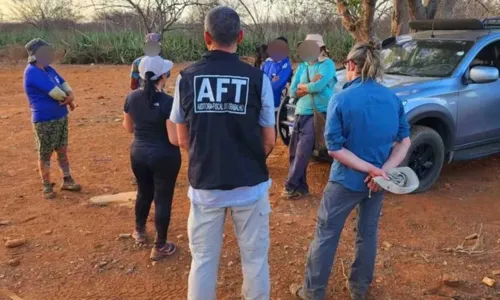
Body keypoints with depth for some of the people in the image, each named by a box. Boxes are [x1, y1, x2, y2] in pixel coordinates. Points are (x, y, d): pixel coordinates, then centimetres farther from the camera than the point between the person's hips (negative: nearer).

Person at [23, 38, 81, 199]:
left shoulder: (48, 69, 11)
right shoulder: (32, 72, -18)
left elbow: (64, 84, 11)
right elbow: (54, 92, -23)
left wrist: (71, 95, -11)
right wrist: (67, 99, -5)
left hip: (61, 117, 9)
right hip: (45, 120, -8)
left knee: (62, 150, 15)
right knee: (45, 154, 3)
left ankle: (67, 180, 26)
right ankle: (47, 186, 14)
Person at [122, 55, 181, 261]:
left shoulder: (132, 97, -4)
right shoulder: (168, 102, -22)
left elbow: (128, 128, 9)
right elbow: (174, 139, -22)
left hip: (138, 154, 6)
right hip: (164, 157, -6)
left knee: (143, 192, 26)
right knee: (163, 199, 7)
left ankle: (139, 231, 45)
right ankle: (160, 247, 17)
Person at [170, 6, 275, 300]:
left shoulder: (187, 78, -4)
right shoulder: (257, 78, -9)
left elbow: (184, 140, 4)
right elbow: (269, 140, -3)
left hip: (204, 185, 2)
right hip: (249, 185, -1)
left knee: (203, 260, 16)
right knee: (255, 258, 15)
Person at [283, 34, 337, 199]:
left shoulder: (327, 64, -4)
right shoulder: (302, 66, 14)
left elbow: (319, 86, -20)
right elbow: (292, 92, 6)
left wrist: (301, 87, -3)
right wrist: (310, 85, -8)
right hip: (300, 113, 7)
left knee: (303, 151, -11)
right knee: (295, 151, 6)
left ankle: (291, 185, -3)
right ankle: (300, 186, 16)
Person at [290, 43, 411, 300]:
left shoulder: (341, 100, -16)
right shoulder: (393, 99, -2)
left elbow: (334, 148, -19)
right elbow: (404, 140, -2)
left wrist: (370, 169, -18)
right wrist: (383, 170, -12)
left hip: (346, 180, -4)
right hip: (378, 180, 5)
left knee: (326, 234, 9)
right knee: (368, 232, 20)